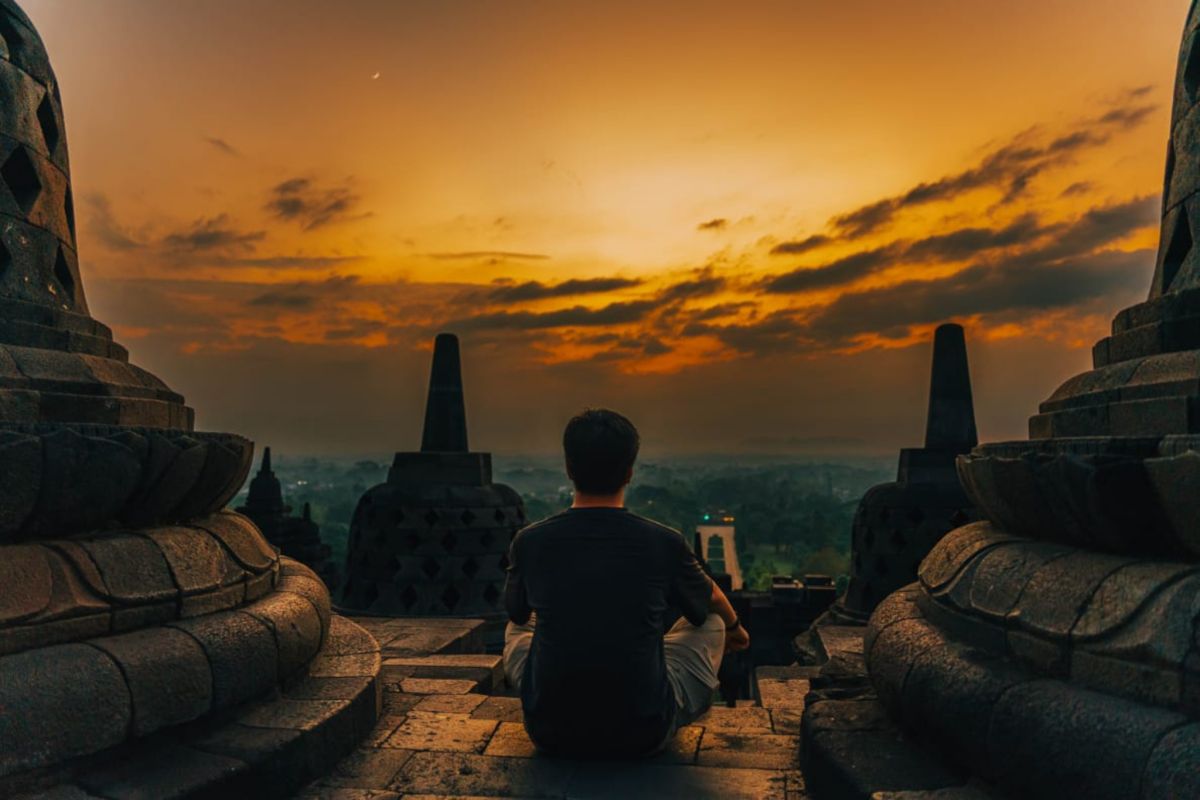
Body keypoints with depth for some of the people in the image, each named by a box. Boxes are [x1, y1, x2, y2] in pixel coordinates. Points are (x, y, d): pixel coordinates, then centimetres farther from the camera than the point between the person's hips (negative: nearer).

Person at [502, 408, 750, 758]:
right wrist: (734, 626, 37)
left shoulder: (529, 541, -9)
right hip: (645, 735, -1)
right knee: (710, 623, 22)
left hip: (550, 732, 2)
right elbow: (711, 600, 12)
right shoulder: (665, 543, -11)